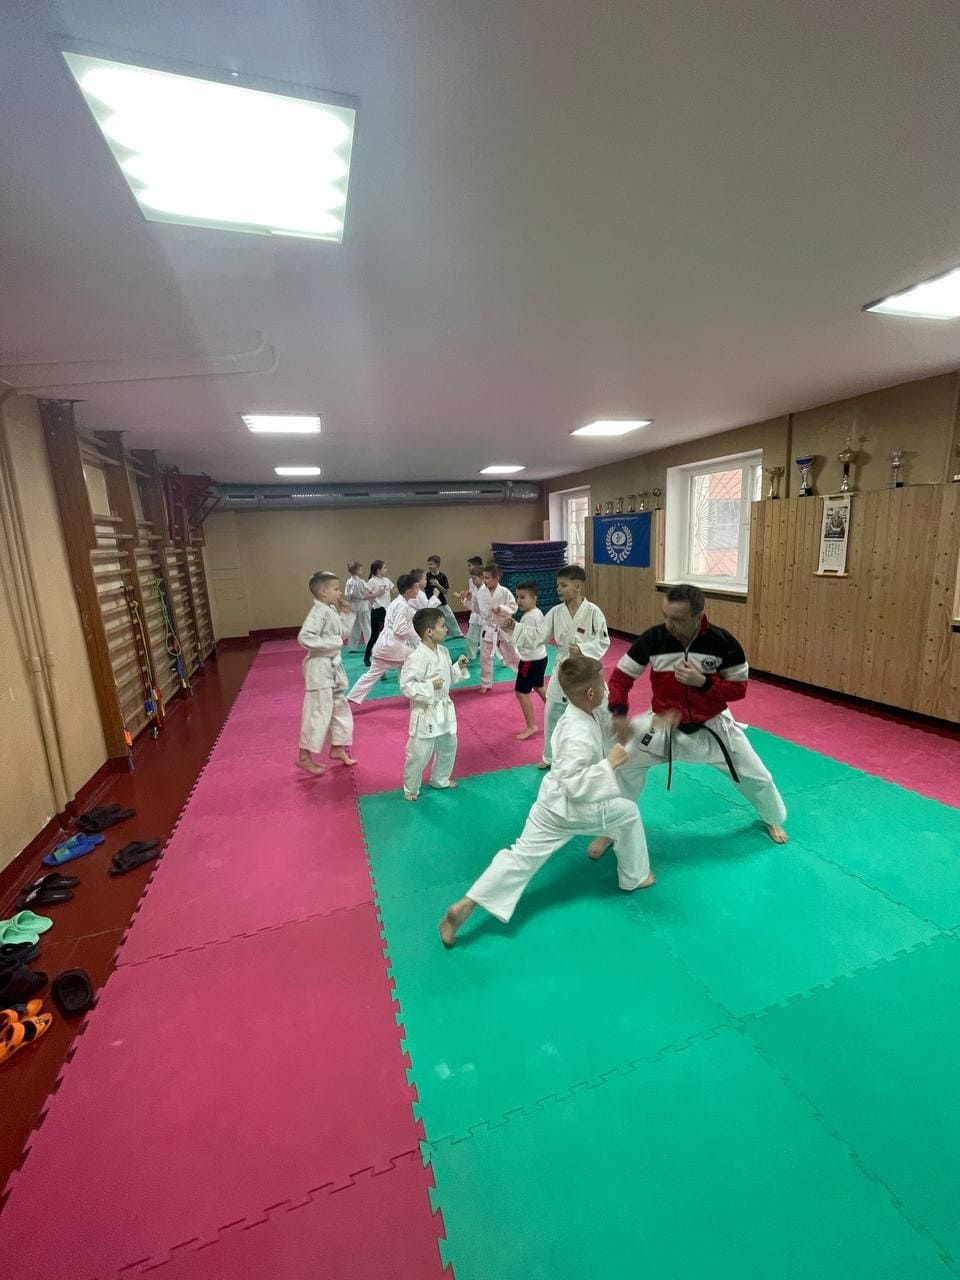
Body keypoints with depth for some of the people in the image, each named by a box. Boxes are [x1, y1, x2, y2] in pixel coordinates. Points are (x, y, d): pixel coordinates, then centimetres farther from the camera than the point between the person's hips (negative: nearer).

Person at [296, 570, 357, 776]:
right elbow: (304, 638, -30)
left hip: (333, 667, 10)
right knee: (318, 712, -2)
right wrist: (334, 642, -24)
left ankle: (337, 749, 34)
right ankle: (304, 757, 12)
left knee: (340, 709, 18)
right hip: (320, 668, -10)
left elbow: (343, 633, 19)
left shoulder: (332, 611, 9)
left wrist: (346, 613, 9)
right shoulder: (319, 612, -19)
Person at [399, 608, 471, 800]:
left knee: (448, 746, 23)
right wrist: (429, 687, -29)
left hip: (444, 709, 8)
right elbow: (406, 686, -23)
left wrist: (458, 667, -1)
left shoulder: (443, 652, 2)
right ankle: (411, 789, 27)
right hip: (426, 713, -8)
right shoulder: (417, 658, -24)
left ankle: (440, 779, 45)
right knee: (419, 754, 4)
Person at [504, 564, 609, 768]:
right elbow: (537, 634, -2)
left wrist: (583, 649, -26)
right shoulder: (556, 612, -2)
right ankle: (550, 756, 34)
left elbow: (603, 641, -11)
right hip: (562, 669, 5)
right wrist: (514, 627, -13)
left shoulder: (593, 612, -15)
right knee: (552, 715, 14)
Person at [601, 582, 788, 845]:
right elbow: (621, 676, -13)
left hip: (712, 725, 1)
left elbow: (738, 688, -11)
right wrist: (619, 713, -29)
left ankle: (772, 818, 51)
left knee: (756, 777, 15)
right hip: (663, 724, 0)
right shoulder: (653, 639, -21)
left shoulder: (722, 642, -22)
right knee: (623, 768, -7)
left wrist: (702, 682, -29)